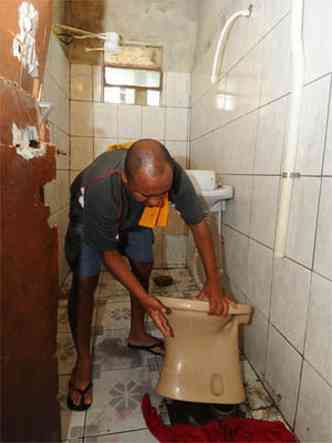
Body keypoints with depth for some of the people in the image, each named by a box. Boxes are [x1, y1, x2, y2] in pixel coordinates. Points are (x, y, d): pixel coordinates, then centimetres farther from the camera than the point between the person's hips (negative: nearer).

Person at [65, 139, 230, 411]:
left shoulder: (173, 175, -36)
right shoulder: (101, 189, -45)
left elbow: (198, 223, -24)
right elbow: (109, 253, -31)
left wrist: (213, 282, -26)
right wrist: (145, 299, -35)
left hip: (135, 216, 4)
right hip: (90, 215, -3)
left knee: (143, 268, 6)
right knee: (85, 282, -13)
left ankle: (137, 334, 30)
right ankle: (83, 361, 8)